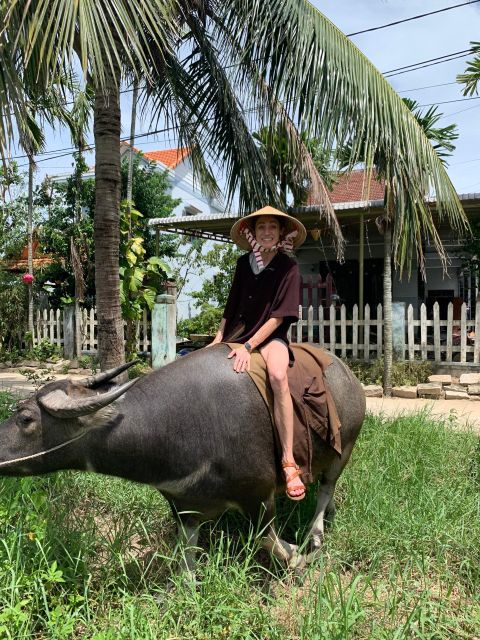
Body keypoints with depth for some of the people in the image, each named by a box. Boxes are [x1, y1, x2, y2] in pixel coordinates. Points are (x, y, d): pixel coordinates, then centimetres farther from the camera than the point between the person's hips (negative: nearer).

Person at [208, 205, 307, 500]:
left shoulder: (289, 266, -5)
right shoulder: (244, 263, 9)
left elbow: (279, 316, -13)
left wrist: (248, 346, -22)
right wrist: (219, 338, 5)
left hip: (271, 336, -6)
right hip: (238, 333, 6)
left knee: (278, 375, -36)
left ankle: (289, 462, -32)